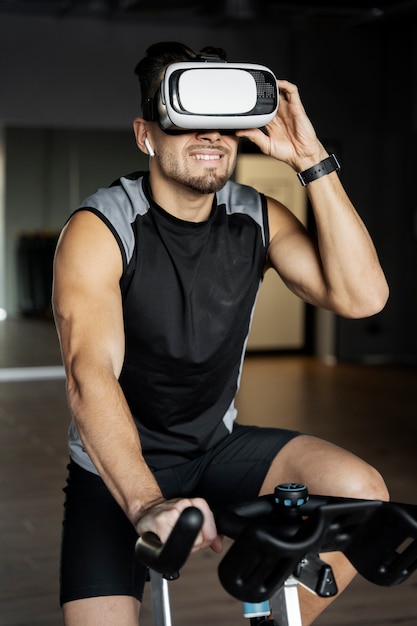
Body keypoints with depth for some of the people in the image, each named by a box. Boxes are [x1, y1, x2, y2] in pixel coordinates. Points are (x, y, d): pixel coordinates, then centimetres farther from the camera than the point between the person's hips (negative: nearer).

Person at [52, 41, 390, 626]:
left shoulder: (259, 219, -5)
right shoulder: (98, 230, -18)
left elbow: (362, 296, -18)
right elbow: (90, 375, -32)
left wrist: (313, 161, -24)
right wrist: (147, 505, -47)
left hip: (218, 448, 3)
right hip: (117, 473, -3)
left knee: (360, 492, -21)